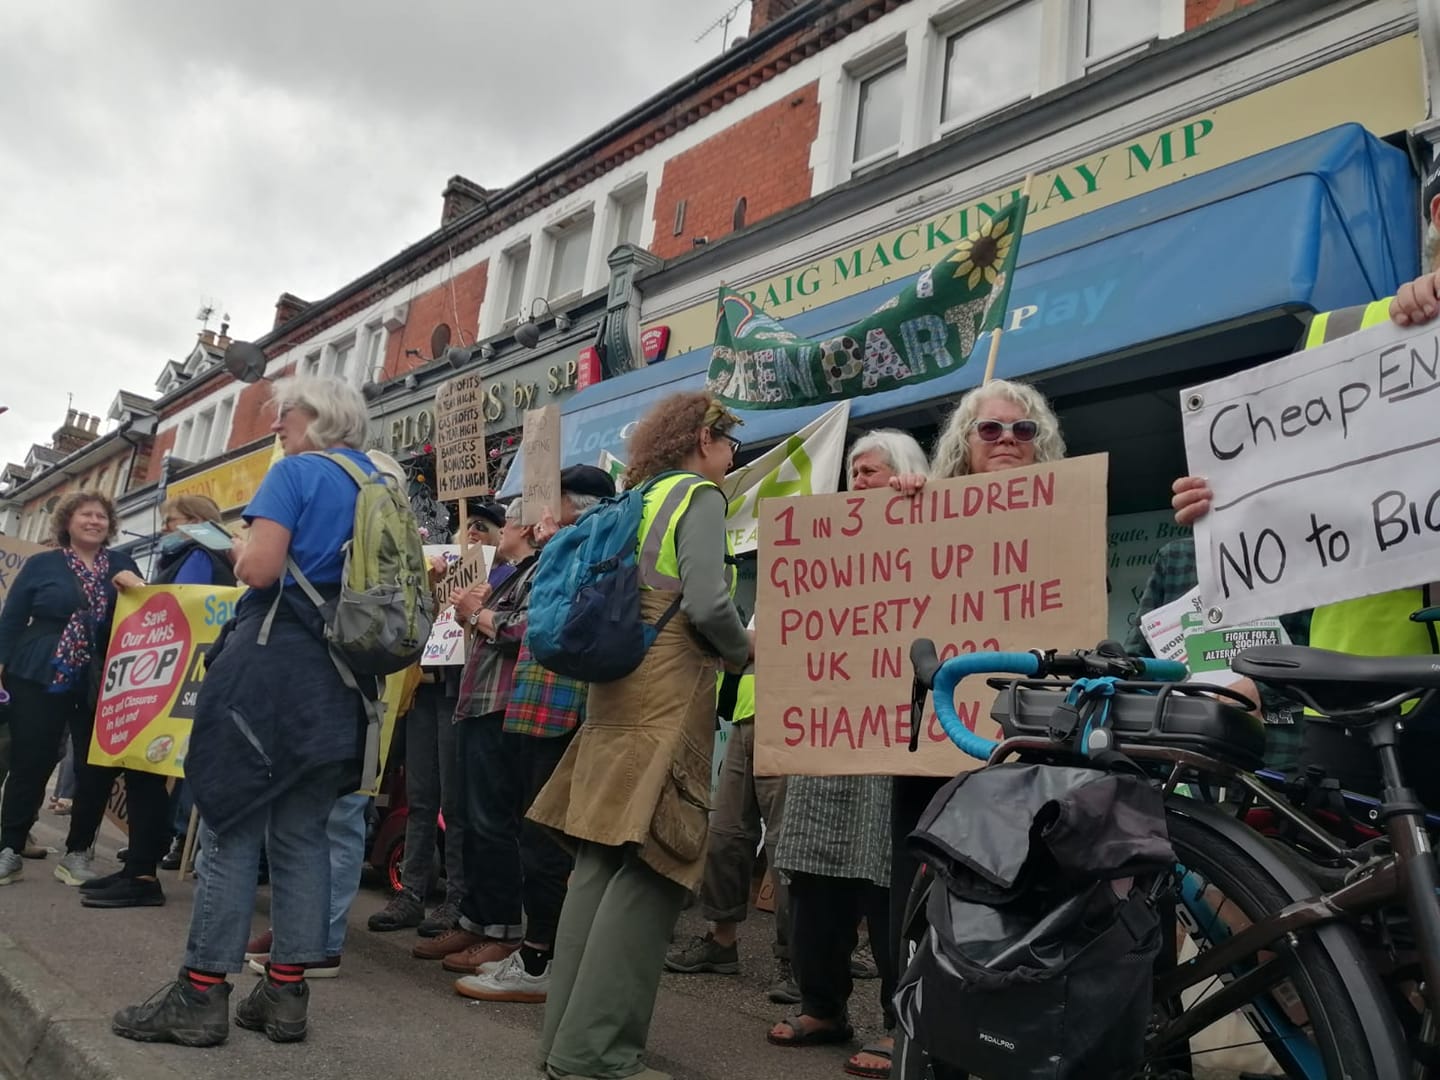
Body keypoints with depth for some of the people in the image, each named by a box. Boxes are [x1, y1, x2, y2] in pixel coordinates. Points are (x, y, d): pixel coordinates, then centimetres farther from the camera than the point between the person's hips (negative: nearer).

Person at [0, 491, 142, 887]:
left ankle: (78, 853, 14)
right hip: (40, 679, -1)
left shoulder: (124, 566, 9)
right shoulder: (41, 565, 5)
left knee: (96, 770, 1)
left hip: (103, 685, 2)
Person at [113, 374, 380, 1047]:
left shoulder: (295, 472, -6)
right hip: (340, 673, 7)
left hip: (275, 660, -7)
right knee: (303, 833, 9)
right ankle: (286, 992, 12)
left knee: (231, 824, 0)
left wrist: (245, 547, 5)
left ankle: (201, 994, 4)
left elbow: (259, 569, -16)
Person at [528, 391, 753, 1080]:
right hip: (667, 700, -9)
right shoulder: (698, 497, -5)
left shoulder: (636, 499, 18)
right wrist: (745, 649, 1)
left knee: (600, 863, 10)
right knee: (648, 870, -5)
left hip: (617, 693, 9)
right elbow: (707, 606, -18)